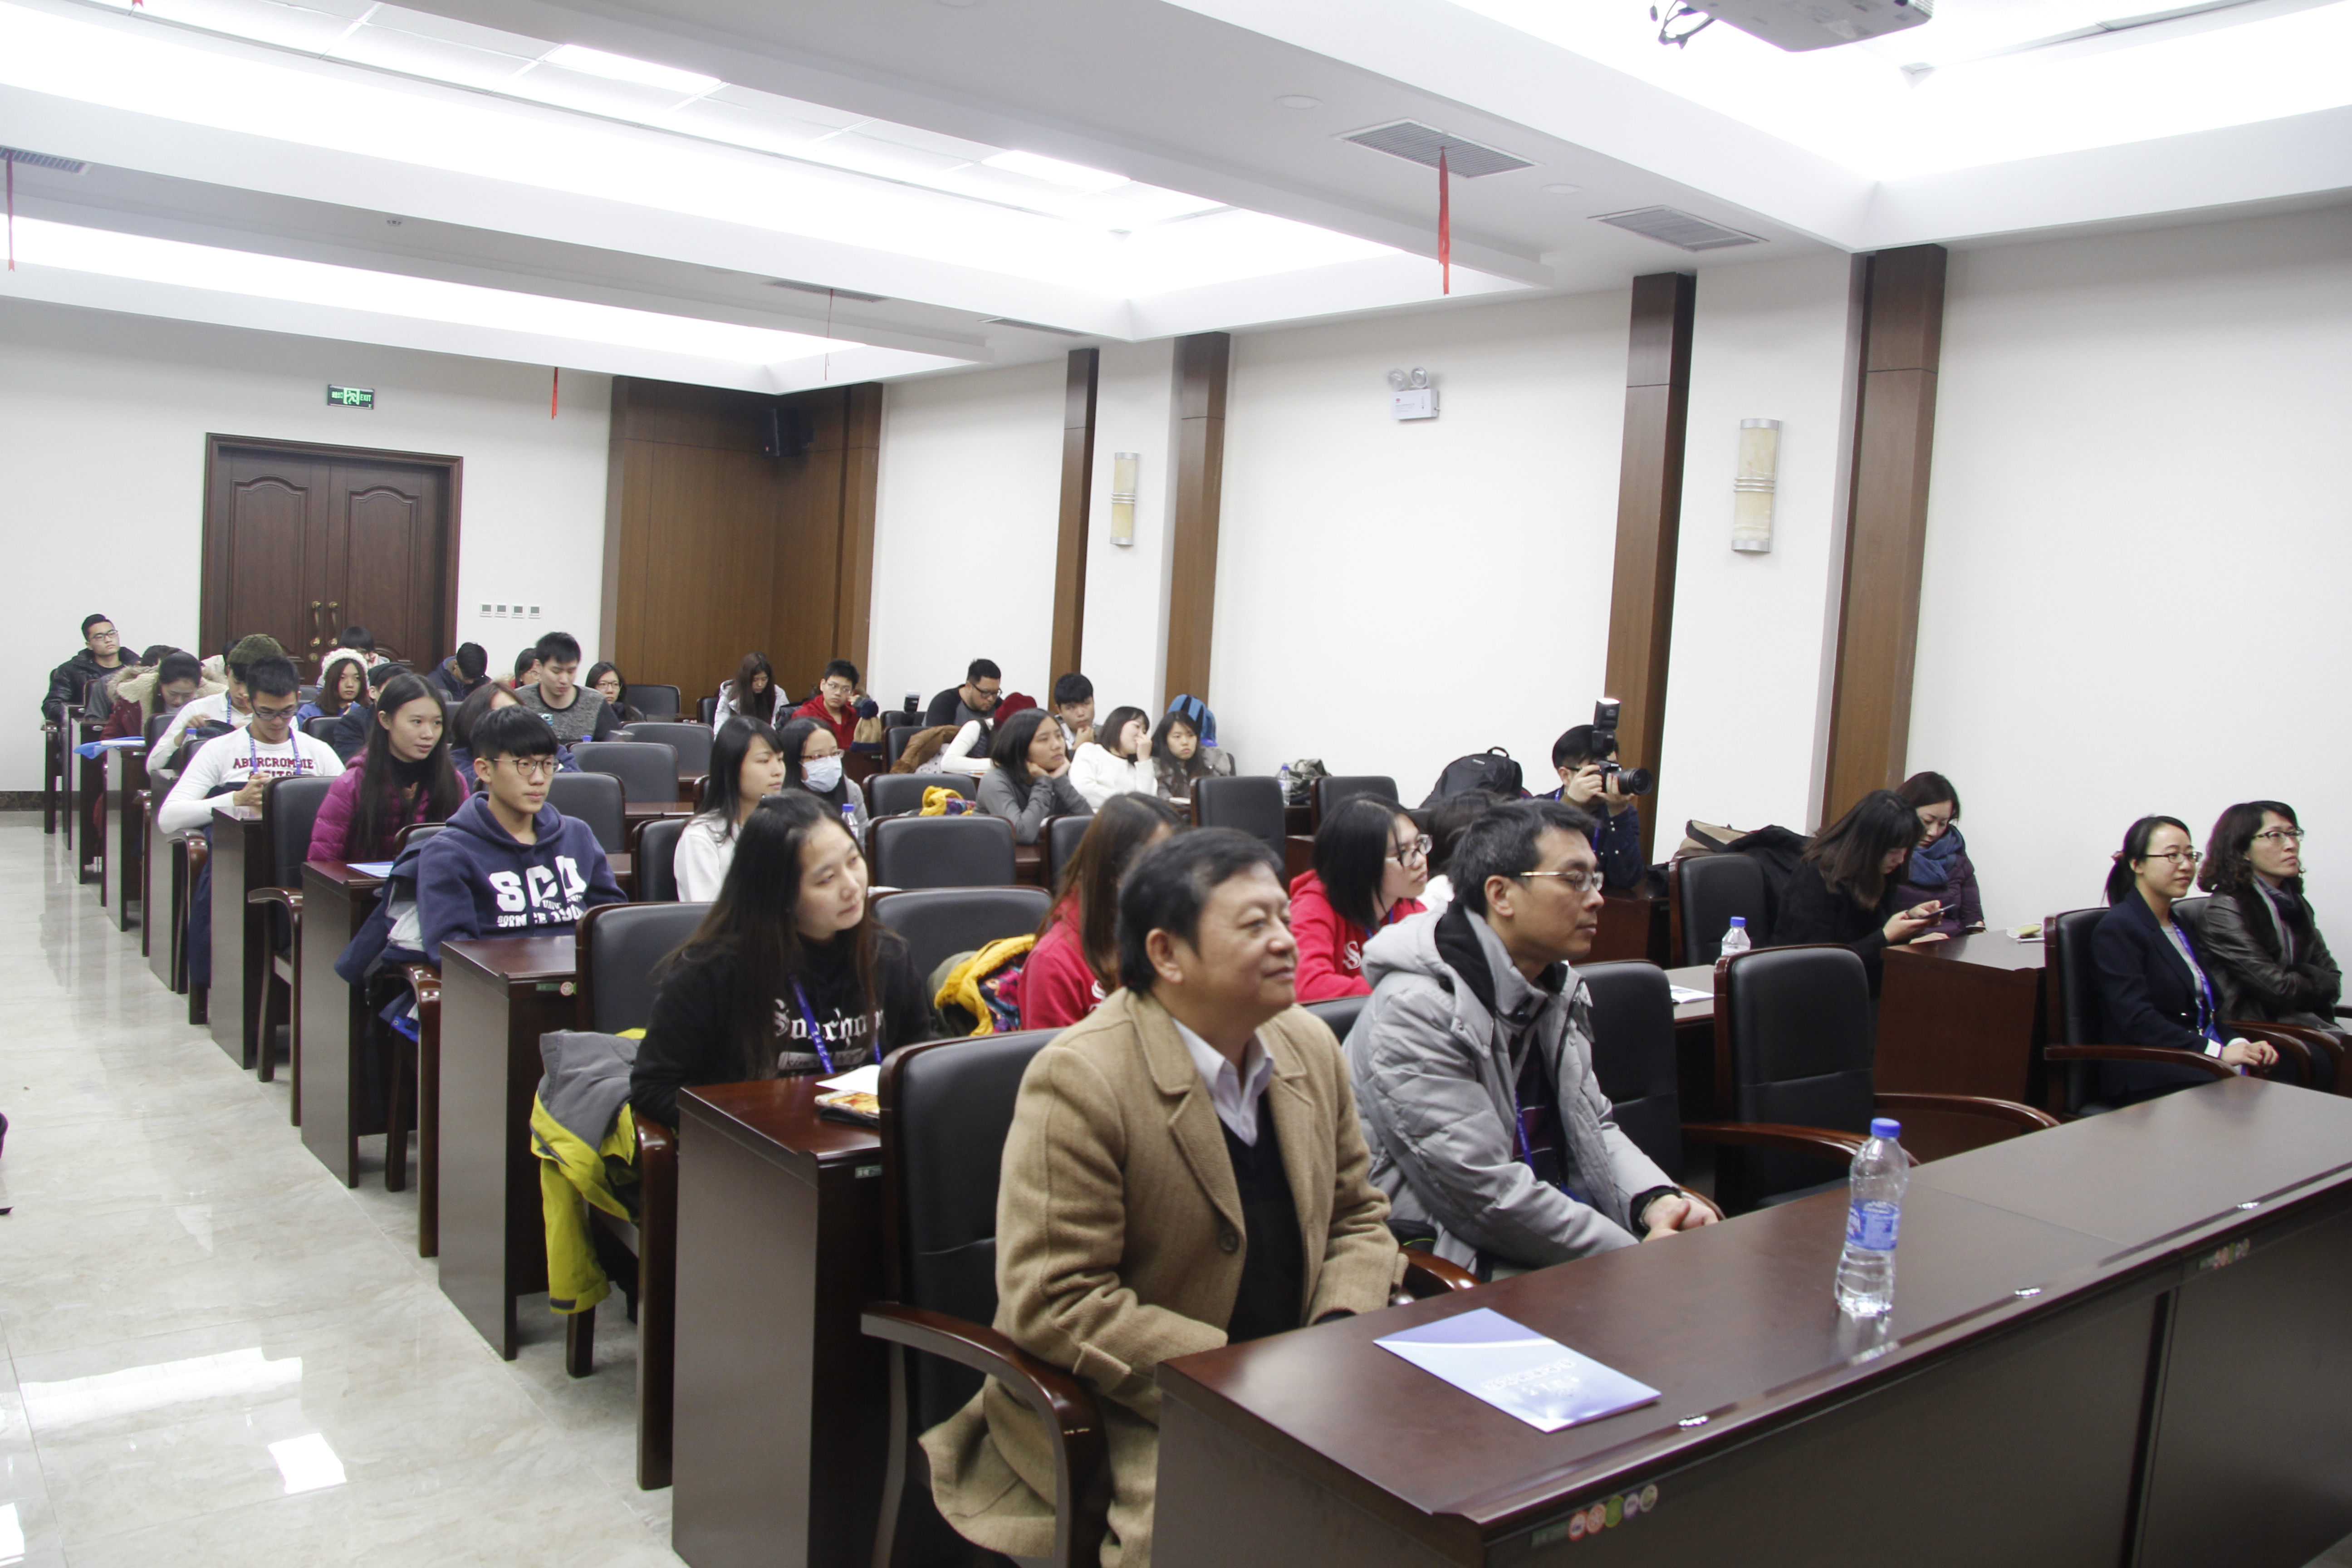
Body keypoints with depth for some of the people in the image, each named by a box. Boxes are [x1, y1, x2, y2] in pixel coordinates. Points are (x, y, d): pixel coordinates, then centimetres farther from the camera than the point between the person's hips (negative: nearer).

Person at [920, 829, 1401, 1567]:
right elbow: (1051, 1304, -20)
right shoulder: (1077, 1081, -18)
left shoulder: (1310, 1045, 5)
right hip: (1133, 1417, -6)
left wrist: (1340, 1332, -6)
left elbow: (1357, 1214, 14)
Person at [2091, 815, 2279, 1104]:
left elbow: (2208, 1007, 16)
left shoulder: (2180, 926, 20)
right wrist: (2218, 1052, -19)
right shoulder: (2117, 928, -7)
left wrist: (2238, 1046, -4)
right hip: (2145, 1078, -7)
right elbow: (2137, 1019, -16)